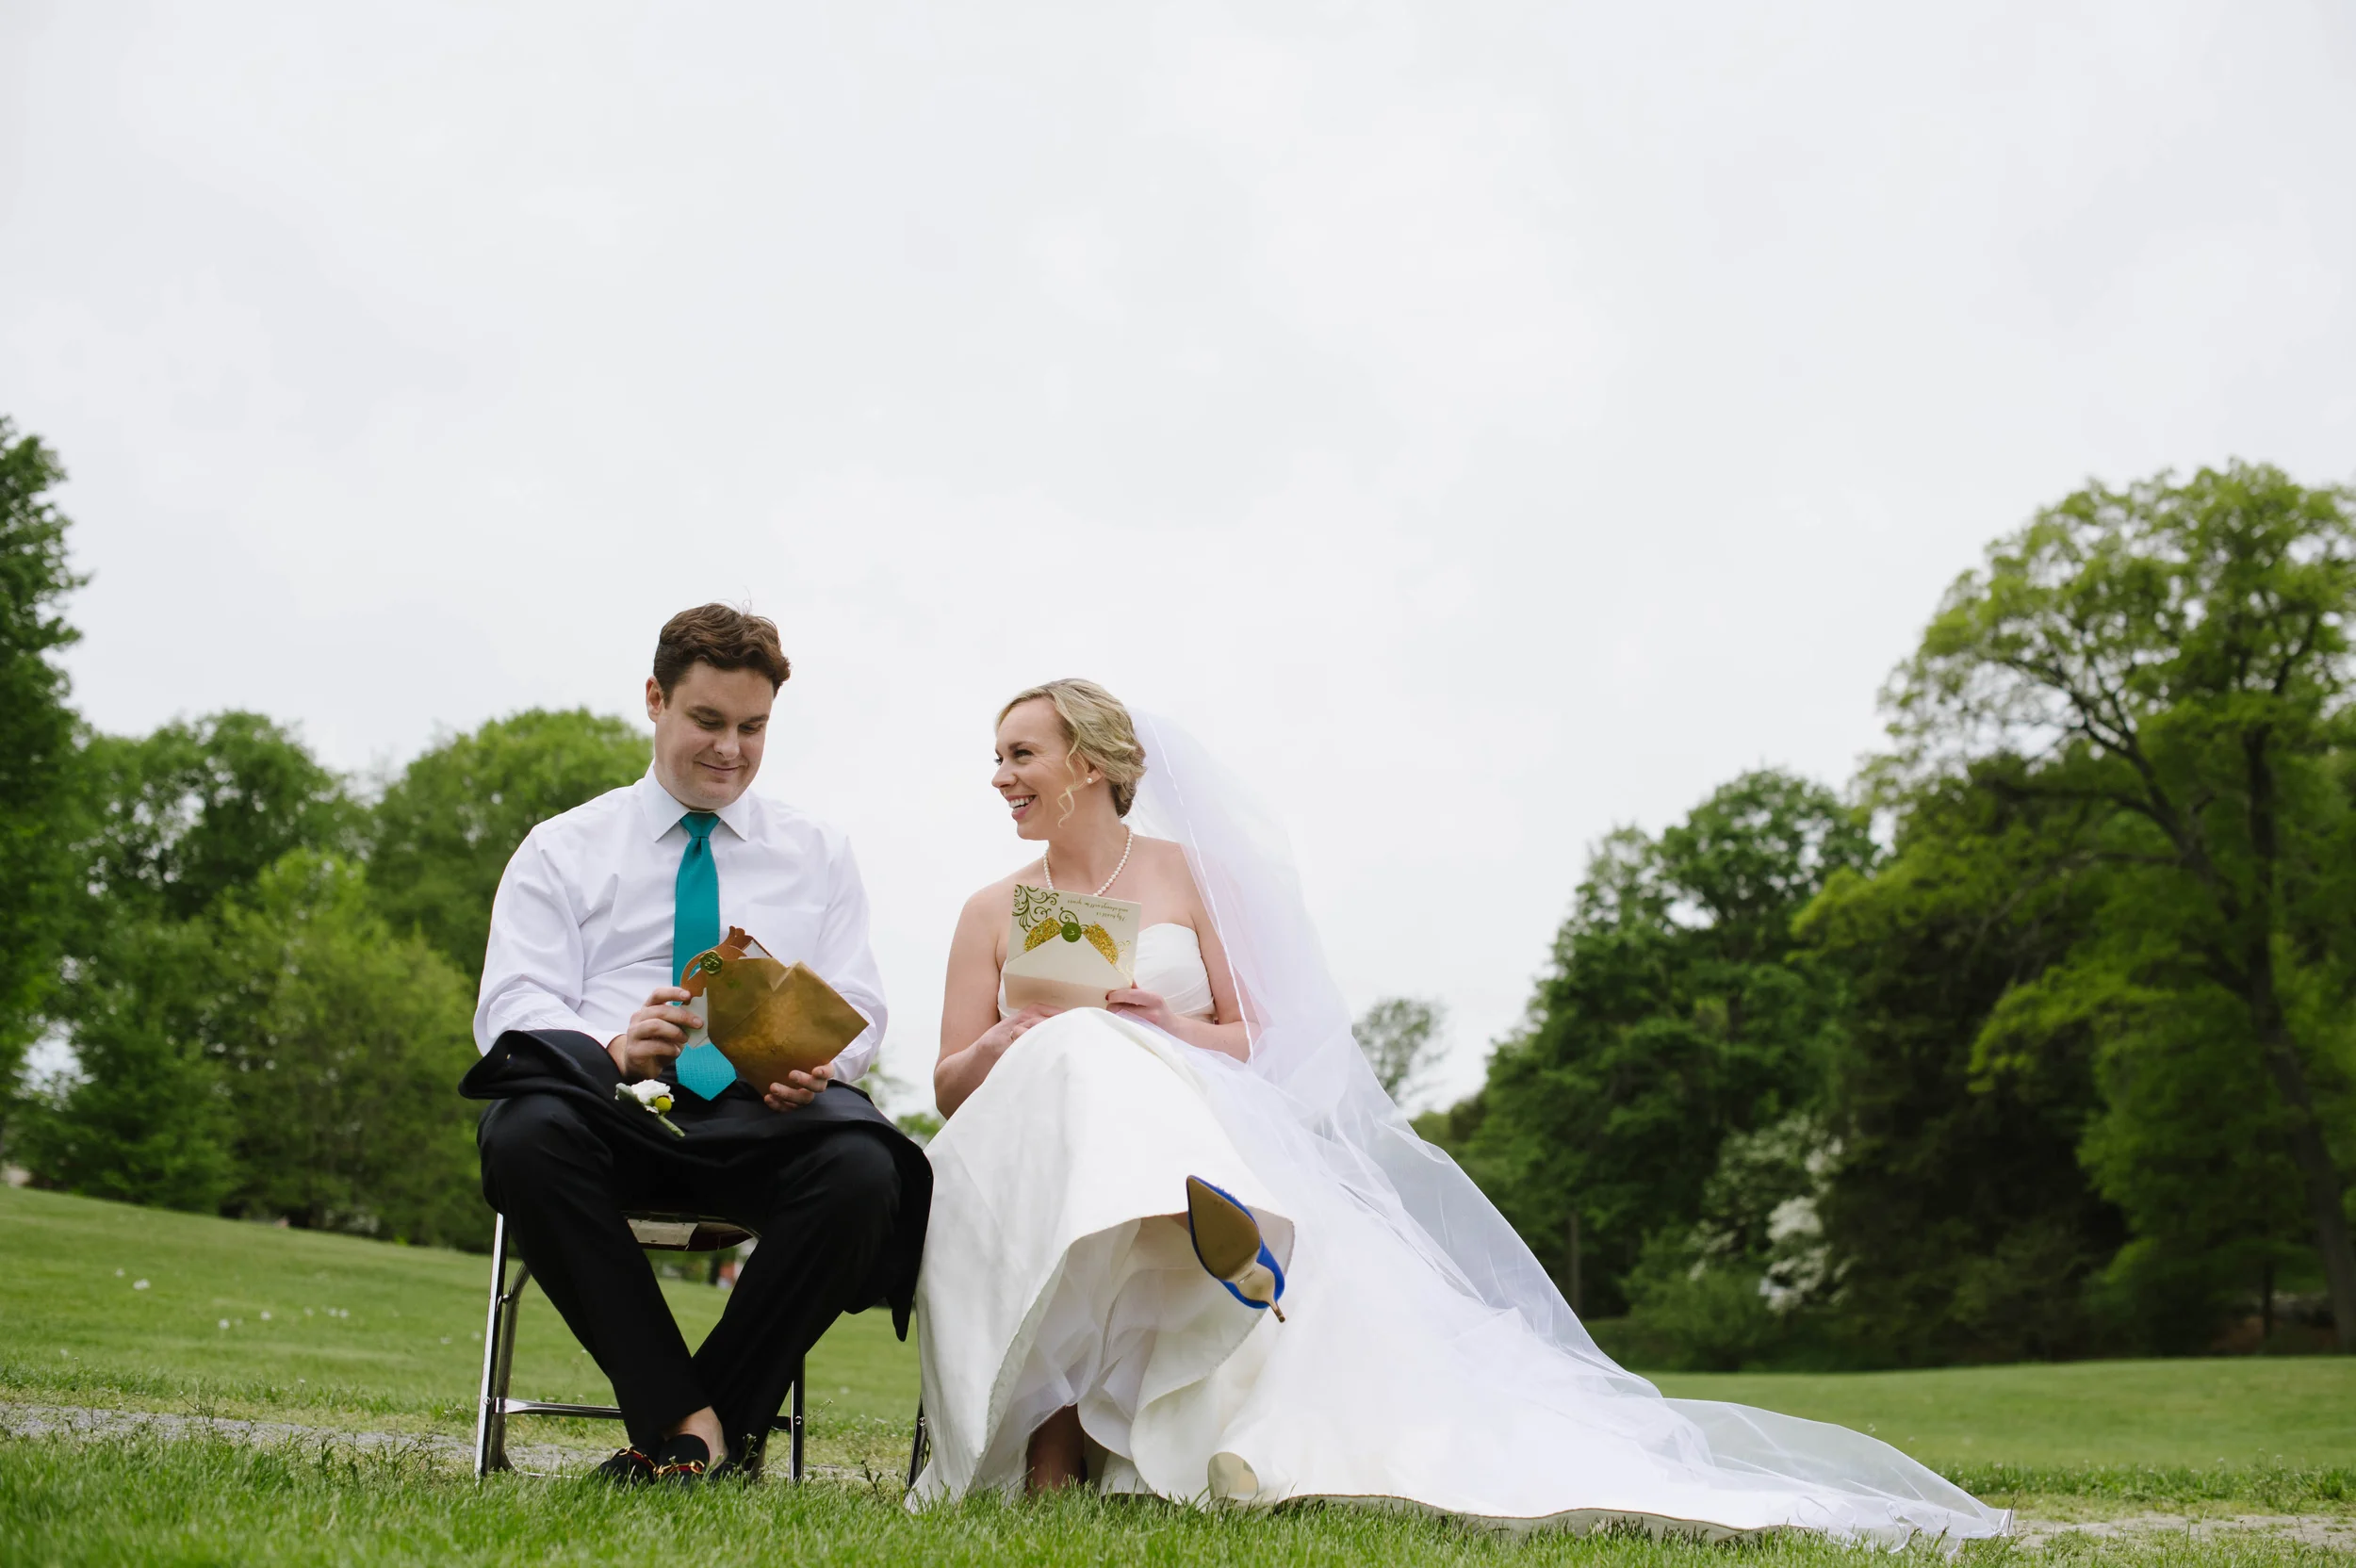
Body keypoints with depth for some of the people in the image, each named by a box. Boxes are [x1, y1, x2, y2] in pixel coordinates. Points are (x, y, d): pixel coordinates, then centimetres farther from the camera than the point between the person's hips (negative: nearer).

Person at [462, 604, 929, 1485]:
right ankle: (683, 1418, -27)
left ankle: (699, 1425, -17)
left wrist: (817, 1064, -14)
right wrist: (615, 1049, -20)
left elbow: (858, 1011, 12)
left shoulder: (818, 855, 22)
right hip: (615, 1108, 0)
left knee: (863, 1170, -35)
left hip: (768, 1113, 1)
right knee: (525, 1135, -36)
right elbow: (511, 1009, 3)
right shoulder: (561, 850, 17)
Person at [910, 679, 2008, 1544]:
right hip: (1033, 1173, -1)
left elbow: (1248, 1036, 12)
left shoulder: (1186, 870, 14)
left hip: (1197, 1145, 1)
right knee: (1082, 1059, -36)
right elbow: (951, 1084, 10)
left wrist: (1172, 1029, -10)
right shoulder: (993, 912, 16)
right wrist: (1004, 1050, -12)